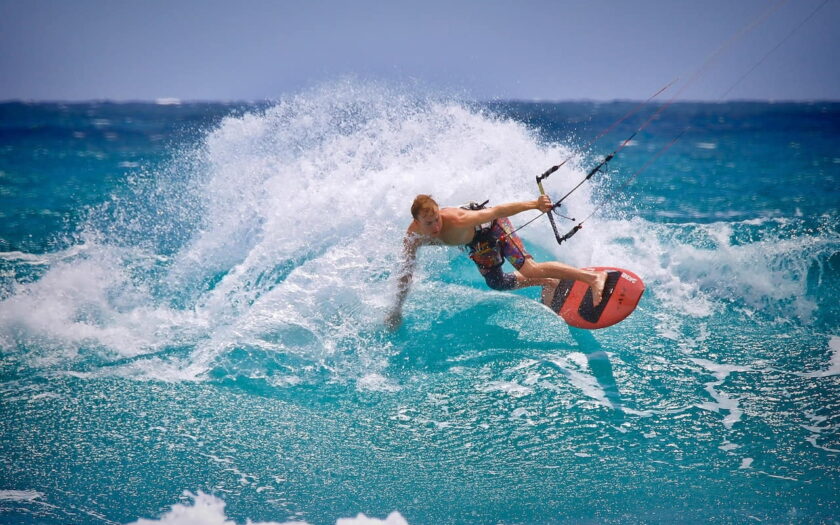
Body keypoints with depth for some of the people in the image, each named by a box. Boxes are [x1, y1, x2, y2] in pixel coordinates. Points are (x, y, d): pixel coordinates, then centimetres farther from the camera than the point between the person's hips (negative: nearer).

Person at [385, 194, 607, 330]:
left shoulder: (456, 221, -42)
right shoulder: (413, 238, -26)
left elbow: (496, 210, -40)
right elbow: (406, 273, -13)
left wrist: (535, 204, -45)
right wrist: (397, 309, -11)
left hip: (492, 227, -7)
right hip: (477, 244, 7)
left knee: (529, 269, -23)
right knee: (496, 283, 17)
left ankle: (594, 277, -27)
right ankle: (549, 283, 36)